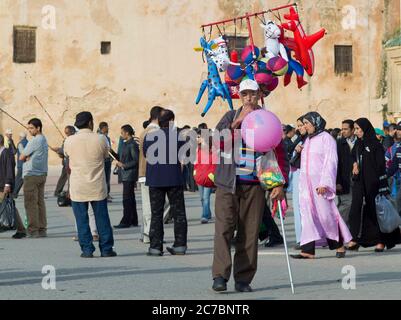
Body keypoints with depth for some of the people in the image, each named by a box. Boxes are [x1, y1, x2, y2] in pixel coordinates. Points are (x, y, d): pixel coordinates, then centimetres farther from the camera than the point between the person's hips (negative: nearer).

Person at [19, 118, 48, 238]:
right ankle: (42, 229, 9)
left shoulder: (35, 141, -14)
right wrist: (29, 157, -5)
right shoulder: (44, 140, 16)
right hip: (42, 174, 9)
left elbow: (21, 158, -8)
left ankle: (33, 230, -7)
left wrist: (26, 157, 9)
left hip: (32, 175, -9)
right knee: (40, 202, 9)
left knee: (30, 203, -6)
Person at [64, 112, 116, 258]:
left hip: (78, 188, 0)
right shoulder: (100, 140, -7)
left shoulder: (69, 141, -6)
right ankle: (106, 249, 11)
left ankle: (87, 249, 5)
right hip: (98, 187, 0)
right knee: (102, 219, 8)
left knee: (82, 220, 5)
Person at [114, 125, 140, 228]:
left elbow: (136, 161, -17)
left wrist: (124, 165, -17)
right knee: (130, 198, 13)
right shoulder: (126, 144, 14)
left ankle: (126, 221, -6)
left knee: (127, 198, -8)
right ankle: (133, 221, 18)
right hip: (126, 176, 10)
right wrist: (120, 163, 13)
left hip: (130, 176, -10)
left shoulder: (133, 145, -14)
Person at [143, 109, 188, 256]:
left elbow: (146, 155, 8)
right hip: (175, 179, -1)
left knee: (156, 214, 6)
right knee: (179, 213, 9)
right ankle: (180, 245, 7)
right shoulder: (178, 135, -6)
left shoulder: (149, 136, -3)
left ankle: (155, 247, 2)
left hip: (155, 180, 1)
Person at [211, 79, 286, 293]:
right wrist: (237, 123, -18)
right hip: (228, 182, 0)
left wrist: (279, 184, -2)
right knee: (224, 228, -10)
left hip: (254, 184, 1)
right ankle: (220, 276, -12)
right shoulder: (231, 117, 10)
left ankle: (243, 279, 8)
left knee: (249, 233, 1)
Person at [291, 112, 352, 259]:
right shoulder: (308, 140, 18)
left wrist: (324, 183, -19)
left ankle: (339, 245, 10)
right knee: (308, 215, -1)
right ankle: (308, 250, -5)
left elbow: (330, 162, -12)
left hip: (320, 183, -7)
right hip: (306, 184, 7)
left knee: (326, 214, -6)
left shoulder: (326, 138, -5)